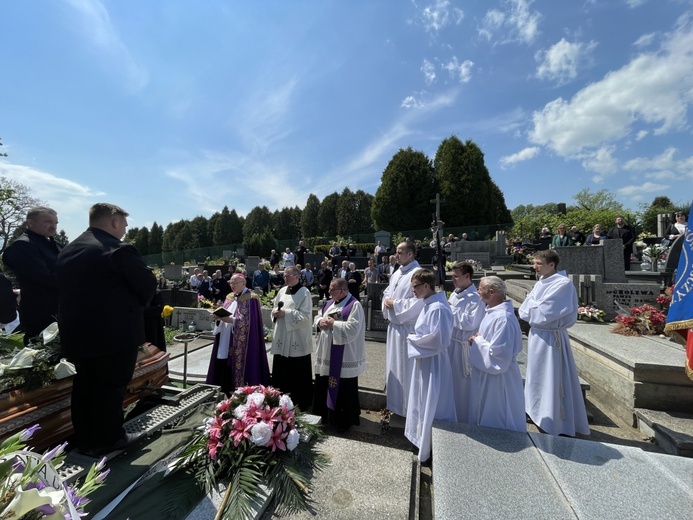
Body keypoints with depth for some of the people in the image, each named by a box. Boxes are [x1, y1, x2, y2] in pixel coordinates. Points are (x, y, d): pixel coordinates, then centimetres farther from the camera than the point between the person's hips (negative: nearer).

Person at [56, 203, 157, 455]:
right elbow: (148, 284, -15)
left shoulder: (67, 251, 9)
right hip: (115, 333, -8)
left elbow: (65, 290, 15)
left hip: (76, 332, 8)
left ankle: (84, 438, 33)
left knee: (84, 385, 19)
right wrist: (136, 306, 5)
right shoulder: (119, 250, -18)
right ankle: (106, 440, 20)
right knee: (111, 386, 6)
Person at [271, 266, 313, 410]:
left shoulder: (304, 292, -11)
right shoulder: (282, 291, 9)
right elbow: (275, 308, 16)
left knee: (297, 374, 5)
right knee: (281, 371, 14)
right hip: (282, 337, 6)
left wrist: (286, 313, -19)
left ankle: (300, 403, 22)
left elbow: (305, 315, -17)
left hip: (297, 339, -6)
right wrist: (275, 312, -7)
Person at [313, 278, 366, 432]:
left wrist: (333, 324, -20)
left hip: (344, 357, -8)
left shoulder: (354, 305, -14)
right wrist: (320, 322, -8)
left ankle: (345, 420, 25)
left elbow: (353, 328, -23)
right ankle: (326, 415, 39)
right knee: (324, 386, 19)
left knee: (344, 390, 6)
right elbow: (317, 318, 15)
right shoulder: (329, 303, 11)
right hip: (327, 354, 8)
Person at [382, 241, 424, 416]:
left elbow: (419, 302, -26)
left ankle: (408, 407, 24)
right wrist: (387, 301, -2)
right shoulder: (396, 273, 11)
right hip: (394, 325, 9)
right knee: (394, 365, 20)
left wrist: (395, 304, -18)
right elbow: (387, 292, 20)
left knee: (405, 367, 4)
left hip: (407, 328, -9)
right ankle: (395, 403, 39)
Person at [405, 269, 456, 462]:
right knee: (423, 401, 23)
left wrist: (413, 339, -15)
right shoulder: (429, 304, 5)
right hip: (424, 360, 10)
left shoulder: (438, 308, -25)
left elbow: (439, 339, -27)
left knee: (431, 405, 8)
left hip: (433, 363, -10)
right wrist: (416, 337, 0)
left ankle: (431, 448, 27)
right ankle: (423, 437, 43)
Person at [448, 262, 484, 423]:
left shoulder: (475, 298, -17)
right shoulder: (454, 294, 8)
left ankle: (464, 420, 26)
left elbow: (470, 322, -25)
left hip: (464, 346, -8)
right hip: (451, 342, 8)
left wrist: (451, 311, -18)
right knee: (451, 381, 19)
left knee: (463, 383, 6)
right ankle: (452, 416, 38)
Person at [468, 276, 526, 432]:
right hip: (487, 373, 10)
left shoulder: (503, 318, -28)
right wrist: (478, 339, -2)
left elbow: (498, 352, -30)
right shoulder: (492, 311, 4)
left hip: (497, 378, -10)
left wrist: (477, 342, -16)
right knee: (486, 418, 25)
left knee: (496, 424, 11)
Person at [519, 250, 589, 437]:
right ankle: (538, 414, 35)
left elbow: (544, 313, -22)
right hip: (536, 335, 8)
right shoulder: (540, 283, 8)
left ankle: (555, 424, 17)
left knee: (552, 380, 2)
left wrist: (531, 308, -5)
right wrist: (535, 308, -12)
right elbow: (524, 310, 6)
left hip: (550, 338, -8)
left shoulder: (563, 284, -16)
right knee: (538, 377, 19)